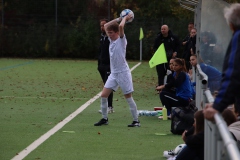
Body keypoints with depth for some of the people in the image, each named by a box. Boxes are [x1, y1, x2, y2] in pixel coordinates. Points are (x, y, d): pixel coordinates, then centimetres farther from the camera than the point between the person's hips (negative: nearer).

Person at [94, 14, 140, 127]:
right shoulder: (111, 40, 10)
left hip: (123, 73, -7)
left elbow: (120, 26, -26)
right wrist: (119, 18, 14)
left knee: (128, 97, -1)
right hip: (113, 73, 7)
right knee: (103, 95, 0)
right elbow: (106, 26, 19)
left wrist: (125, 19, -8)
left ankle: (136, 121, 7)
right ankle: (104, 119, 11)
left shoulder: (121, 40, -9)